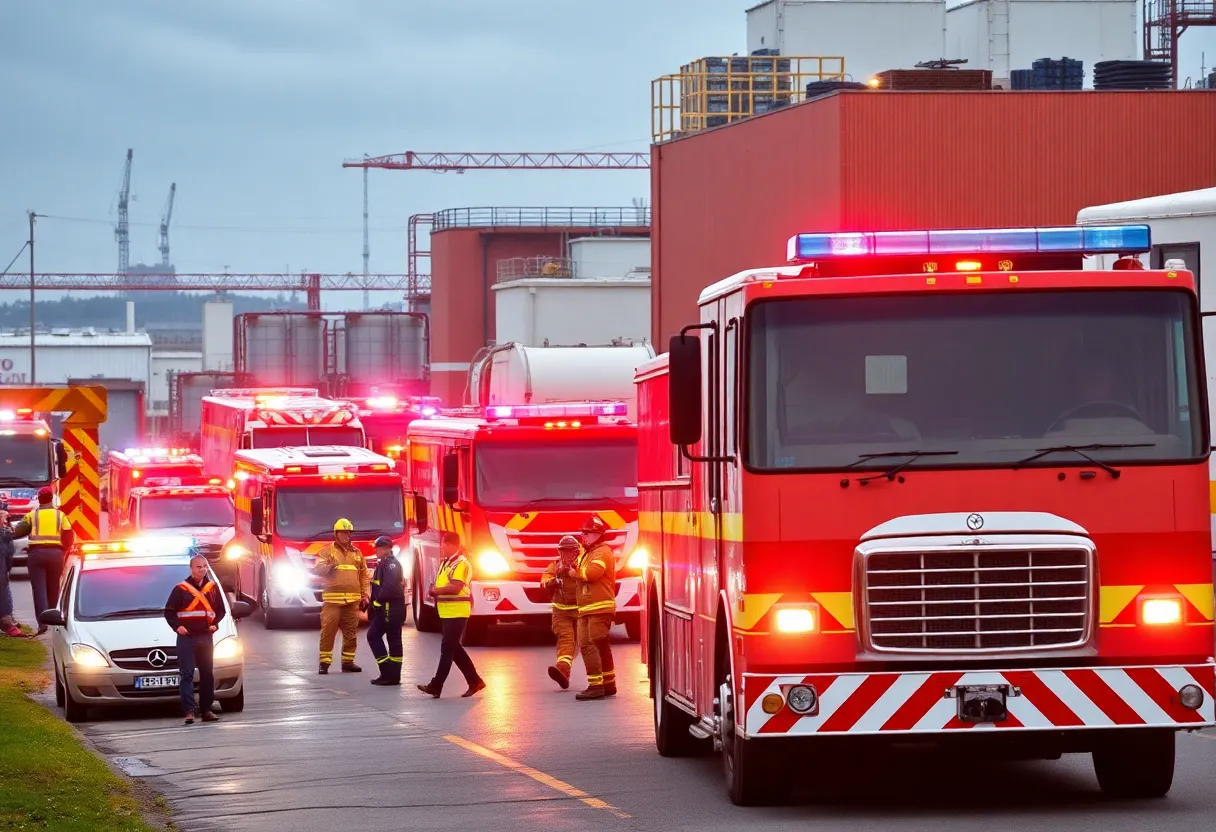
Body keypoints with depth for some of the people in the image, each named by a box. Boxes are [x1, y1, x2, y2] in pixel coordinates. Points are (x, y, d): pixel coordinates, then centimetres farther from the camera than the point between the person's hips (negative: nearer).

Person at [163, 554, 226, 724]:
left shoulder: (212, 588, 11)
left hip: (206, 637, 4)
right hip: (186, 638, -4)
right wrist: (177, 626, -11)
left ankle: (206, 710, 13)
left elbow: (221, 610, 19)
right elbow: (169, 611, 3)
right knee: (187, 675, -8)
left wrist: (215, 624, 2)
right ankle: (189, 711, -14)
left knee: (207, 675, 6)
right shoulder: (181, 589, 1)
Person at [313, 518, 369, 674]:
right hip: (332, 599, -4)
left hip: (353, 600, 4)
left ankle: (348, 662, 14)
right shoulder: (327, 551, 5)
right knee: (328, 632, -6)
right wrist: (329, 566, -26)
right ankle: (324, 663, -3)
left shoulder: (357, 553, 16)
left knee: (351, 633, 6)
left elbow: (364, 577, 18)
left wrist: (365, 596, 10)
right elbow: (317, 569, -5)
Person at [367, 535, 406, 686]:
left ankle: (387, 672, -11)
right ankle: (394, 675, 10)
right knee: (394, 639, 9)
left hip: (388, 607, -10)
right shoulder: (392, 563, 19)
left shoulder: (389, 563, -14)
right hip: (395, 608, 10)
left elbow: (389, 586, -27)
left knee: (374, 636, -6)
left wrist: (379, 599, -16)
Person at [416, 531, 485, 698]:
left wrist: (436, 590, -11)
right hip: (446, 613, 10)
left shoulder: (461, 563, -13)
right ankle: (474, 681, 18)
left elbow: (455, 587, -23)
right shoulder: (445, 563, 16)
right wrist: (435, 592, 0)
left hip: (457, 613, -10)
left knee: (447, 648, -9)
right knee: (454, 649, 11)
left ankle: (436, 686, -11)